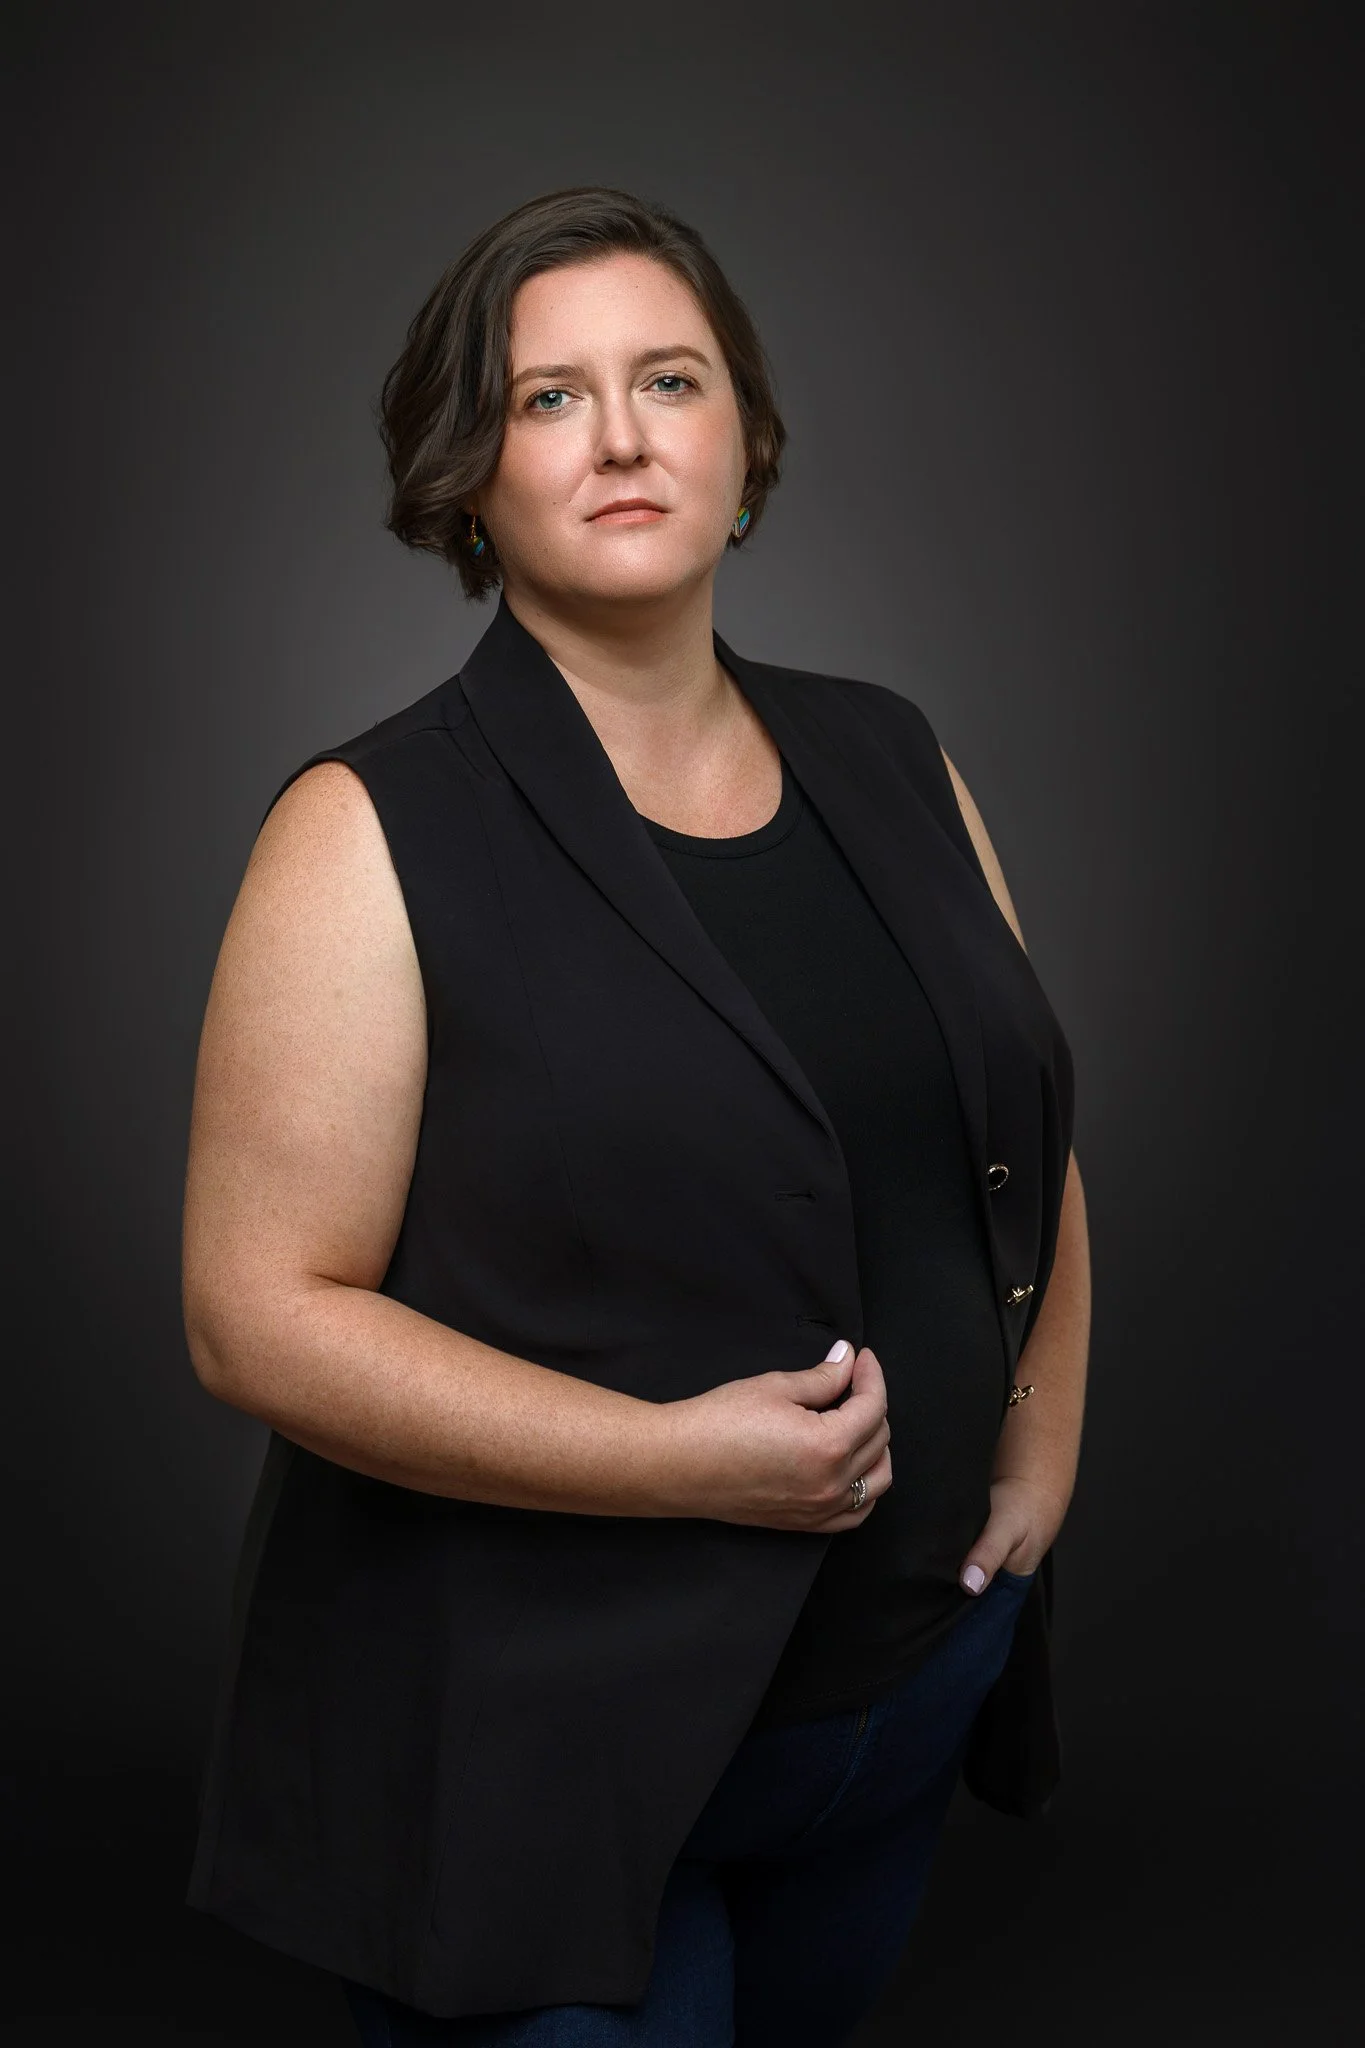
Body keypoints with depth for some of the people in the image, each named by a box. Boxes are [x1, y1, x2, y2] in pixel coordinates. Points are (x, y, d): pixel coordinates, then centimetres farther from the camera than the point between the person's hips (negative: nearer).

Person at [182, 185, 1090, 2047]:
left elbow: (1030, 1135, 15)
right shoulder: (373, 836, -14)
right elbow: (262, 1313, -18)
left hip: (913, 1669, 6)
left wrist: (1041, 1449, 4)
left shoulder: (888, 764, 4)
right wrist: (678, 1458, -24)